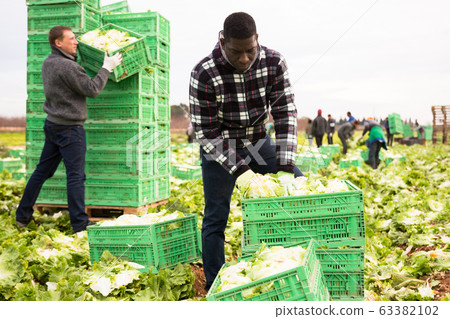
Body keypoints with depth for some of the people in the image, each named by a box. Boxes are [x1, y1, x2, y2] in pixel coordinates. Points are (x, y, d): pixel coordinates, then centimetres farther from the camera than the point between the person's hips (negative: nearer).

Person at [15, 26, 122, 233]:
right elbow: (92, 90, -15)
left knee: (42, 171, 16)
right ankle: (80, 224, 5)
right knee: (76, 176, -2)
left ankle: (23, 216, 25)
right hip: (69, 128, -9)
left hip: (52, 124, 9)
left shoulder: (48, 62, 8)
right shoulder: (68, 66, -19)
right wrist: (107, 68, -6)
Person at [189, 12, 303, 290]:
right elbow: (205, 131, -21)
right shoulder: (204, 74, -25)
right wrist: (240, 170, -28)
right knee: (215, 219, -2)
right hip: (219, 149, -3)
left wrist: (285, 168, -25)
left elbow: (286, 114, -16)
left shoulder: (274, 63, -17)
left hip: (258, 142, 4)